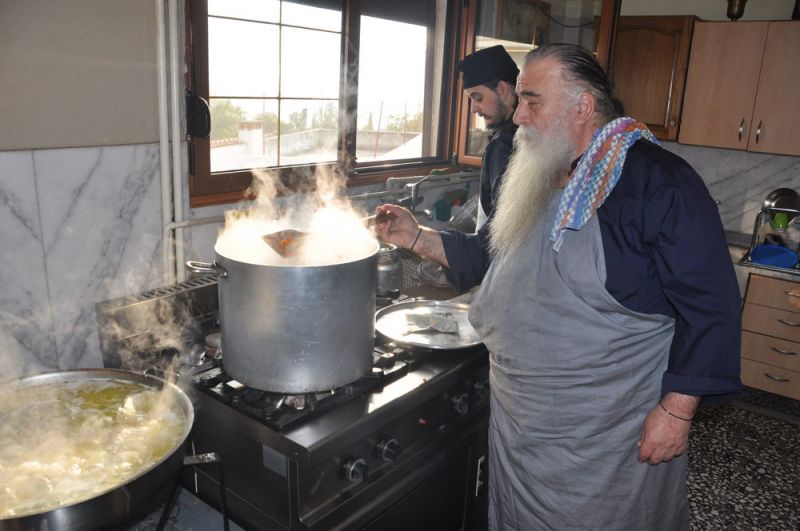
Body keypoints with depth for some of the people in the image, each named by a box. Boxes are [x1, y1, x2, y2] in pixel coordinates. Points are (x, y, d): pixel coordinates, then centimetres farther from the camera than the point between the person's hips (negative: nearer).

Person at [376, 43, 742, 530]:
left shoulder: (660, 182, -19)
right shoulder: (534, 181, 5)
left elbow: (711, 303, -19)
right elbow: (495, 259, 15)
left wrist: (677, 411, -18)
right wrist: (418, 237, 5)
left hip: (612, 436, -6)